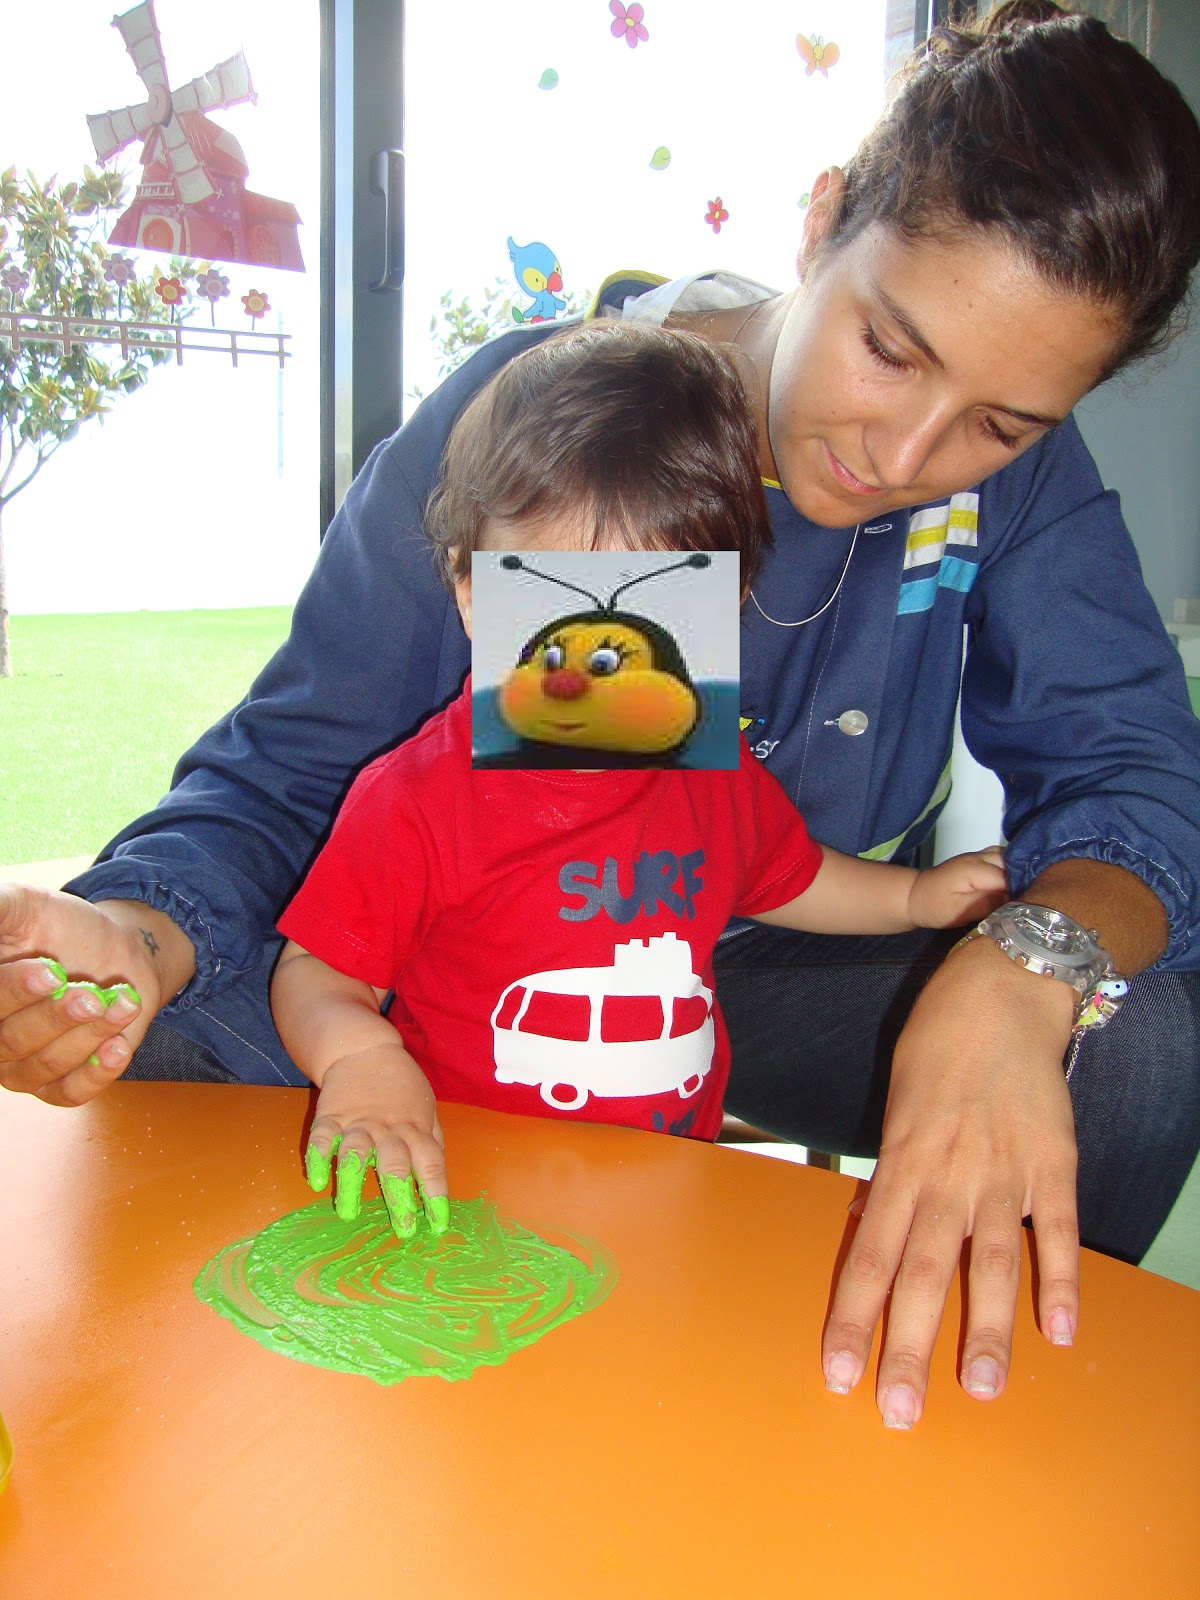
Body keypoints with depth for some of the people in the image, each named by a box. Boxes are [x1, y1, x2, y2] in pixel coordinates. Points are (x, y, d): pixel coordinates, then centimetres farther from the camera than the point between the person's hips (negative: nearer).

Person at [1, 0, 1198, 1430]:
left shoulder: (1016, 468, -12)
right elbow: (282, 774, -15)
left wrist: (1020, 969, -43)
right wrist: (139, 930, -38)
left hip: (790, 982, 2)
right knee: (165, 1042, -26)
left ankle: (978, 1419, 6)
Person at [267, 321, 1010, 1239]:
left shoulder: (720, 777, 3)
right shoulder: (412, 801, -12)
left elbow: (784, 878, 25)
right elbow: (315, 973, -7)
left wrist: (913, 897, 16)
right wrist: (358, 1053, -27)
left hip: (679, 1186, 7)